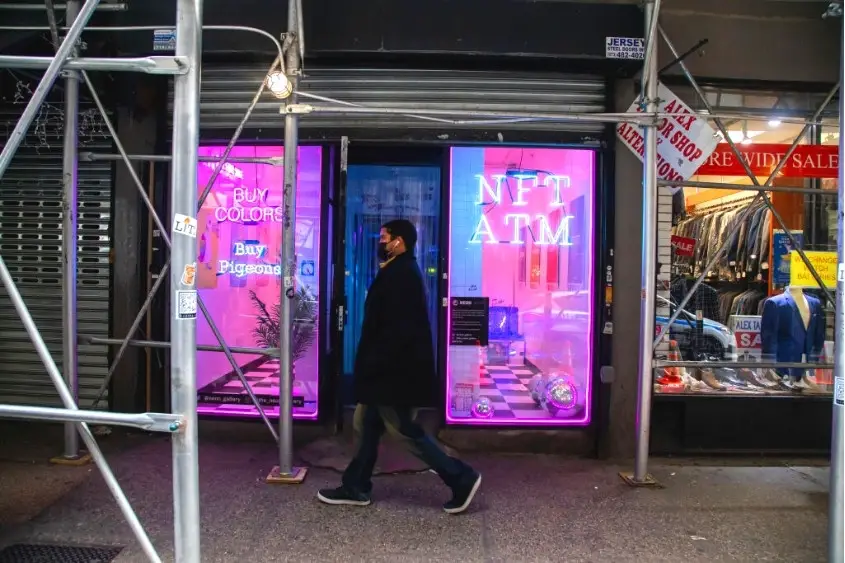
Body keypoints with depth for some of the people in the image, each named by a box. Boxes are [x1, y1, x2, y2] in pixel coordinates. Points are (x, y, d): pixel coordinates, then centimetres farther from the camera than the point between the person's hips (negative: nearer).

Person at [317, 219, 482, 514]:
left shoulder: (401, 275, -20)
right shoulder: (399, 272, 14)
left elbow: (397, 330, -26)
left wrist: (374, 366, -20)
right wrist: (371, 366, 18)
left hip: (396, 371, -11)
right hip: (391, 369, 11)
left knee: (404, 431, -1)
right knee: (366, 425, 15)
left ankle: (461, 477, 8)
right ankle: (356, 487, 27)